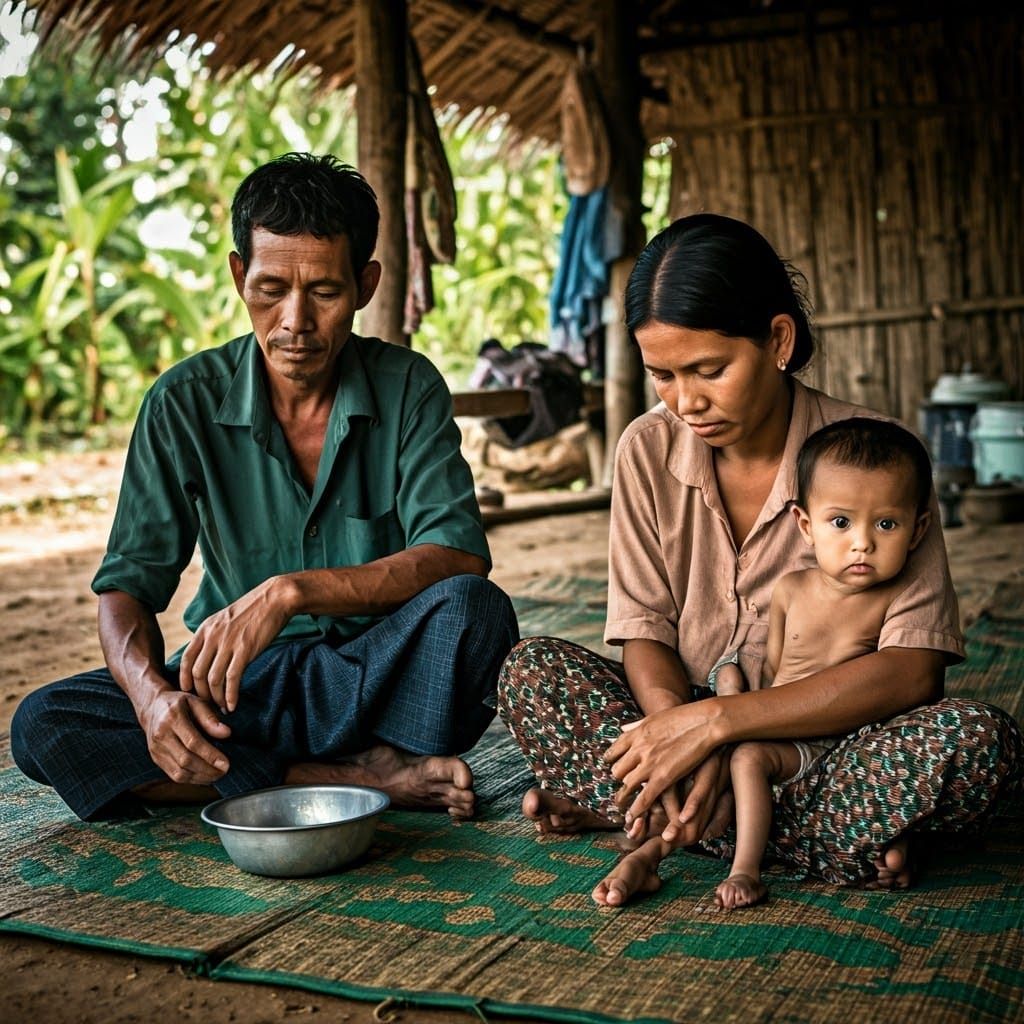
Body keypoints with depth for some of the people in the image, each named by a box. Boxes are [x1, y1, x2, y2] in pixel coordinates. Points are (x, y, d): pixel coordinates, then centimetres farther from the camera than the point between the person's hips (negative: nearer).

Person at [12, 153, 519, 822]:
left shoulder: (409, 389, -5)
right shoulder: (185, 403, -4)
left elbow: (460, 557, -17)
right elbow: (128, 584, -4)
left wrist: (291, 591, -30)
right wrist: (151, 691, -27)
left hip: (376, 678, -3)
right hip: (242, 689, 3)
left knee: (476, 610, -32)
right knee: (42, 725, -24)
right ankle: (366, 778, -24)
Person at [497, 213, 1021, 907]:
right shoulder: (649, 451, -2)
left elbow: (912, 669, -20)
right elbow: (644, 634, -3)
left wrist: (712, 720, -26)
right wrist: (679, 738, -26)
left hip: (825, 738, -2)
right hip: (689, 720, 3)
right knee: (530, 671, -20)